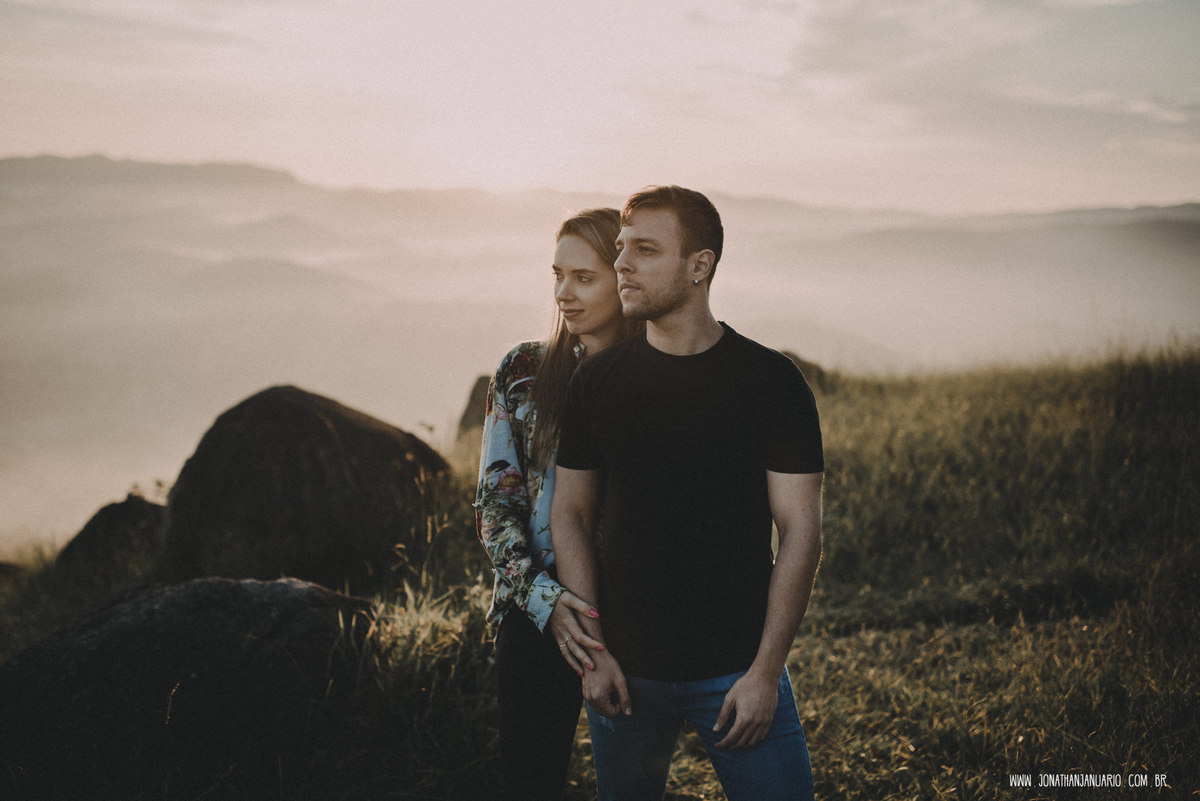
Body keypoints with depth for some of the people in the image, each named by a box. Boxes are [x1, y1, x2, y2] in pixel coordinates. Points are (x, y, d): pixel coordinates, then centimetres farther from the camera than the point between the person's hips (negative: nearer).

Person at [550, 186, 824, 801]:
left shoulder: (771, 380, -4)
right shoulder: (598, 381, 3)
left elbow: (799, 530, -5)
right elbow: (570, 513, 7)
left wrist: (765, 672, -10)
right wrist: (592, 650, -1)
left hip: (739, 670, -2)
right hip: (626, 668, 2)